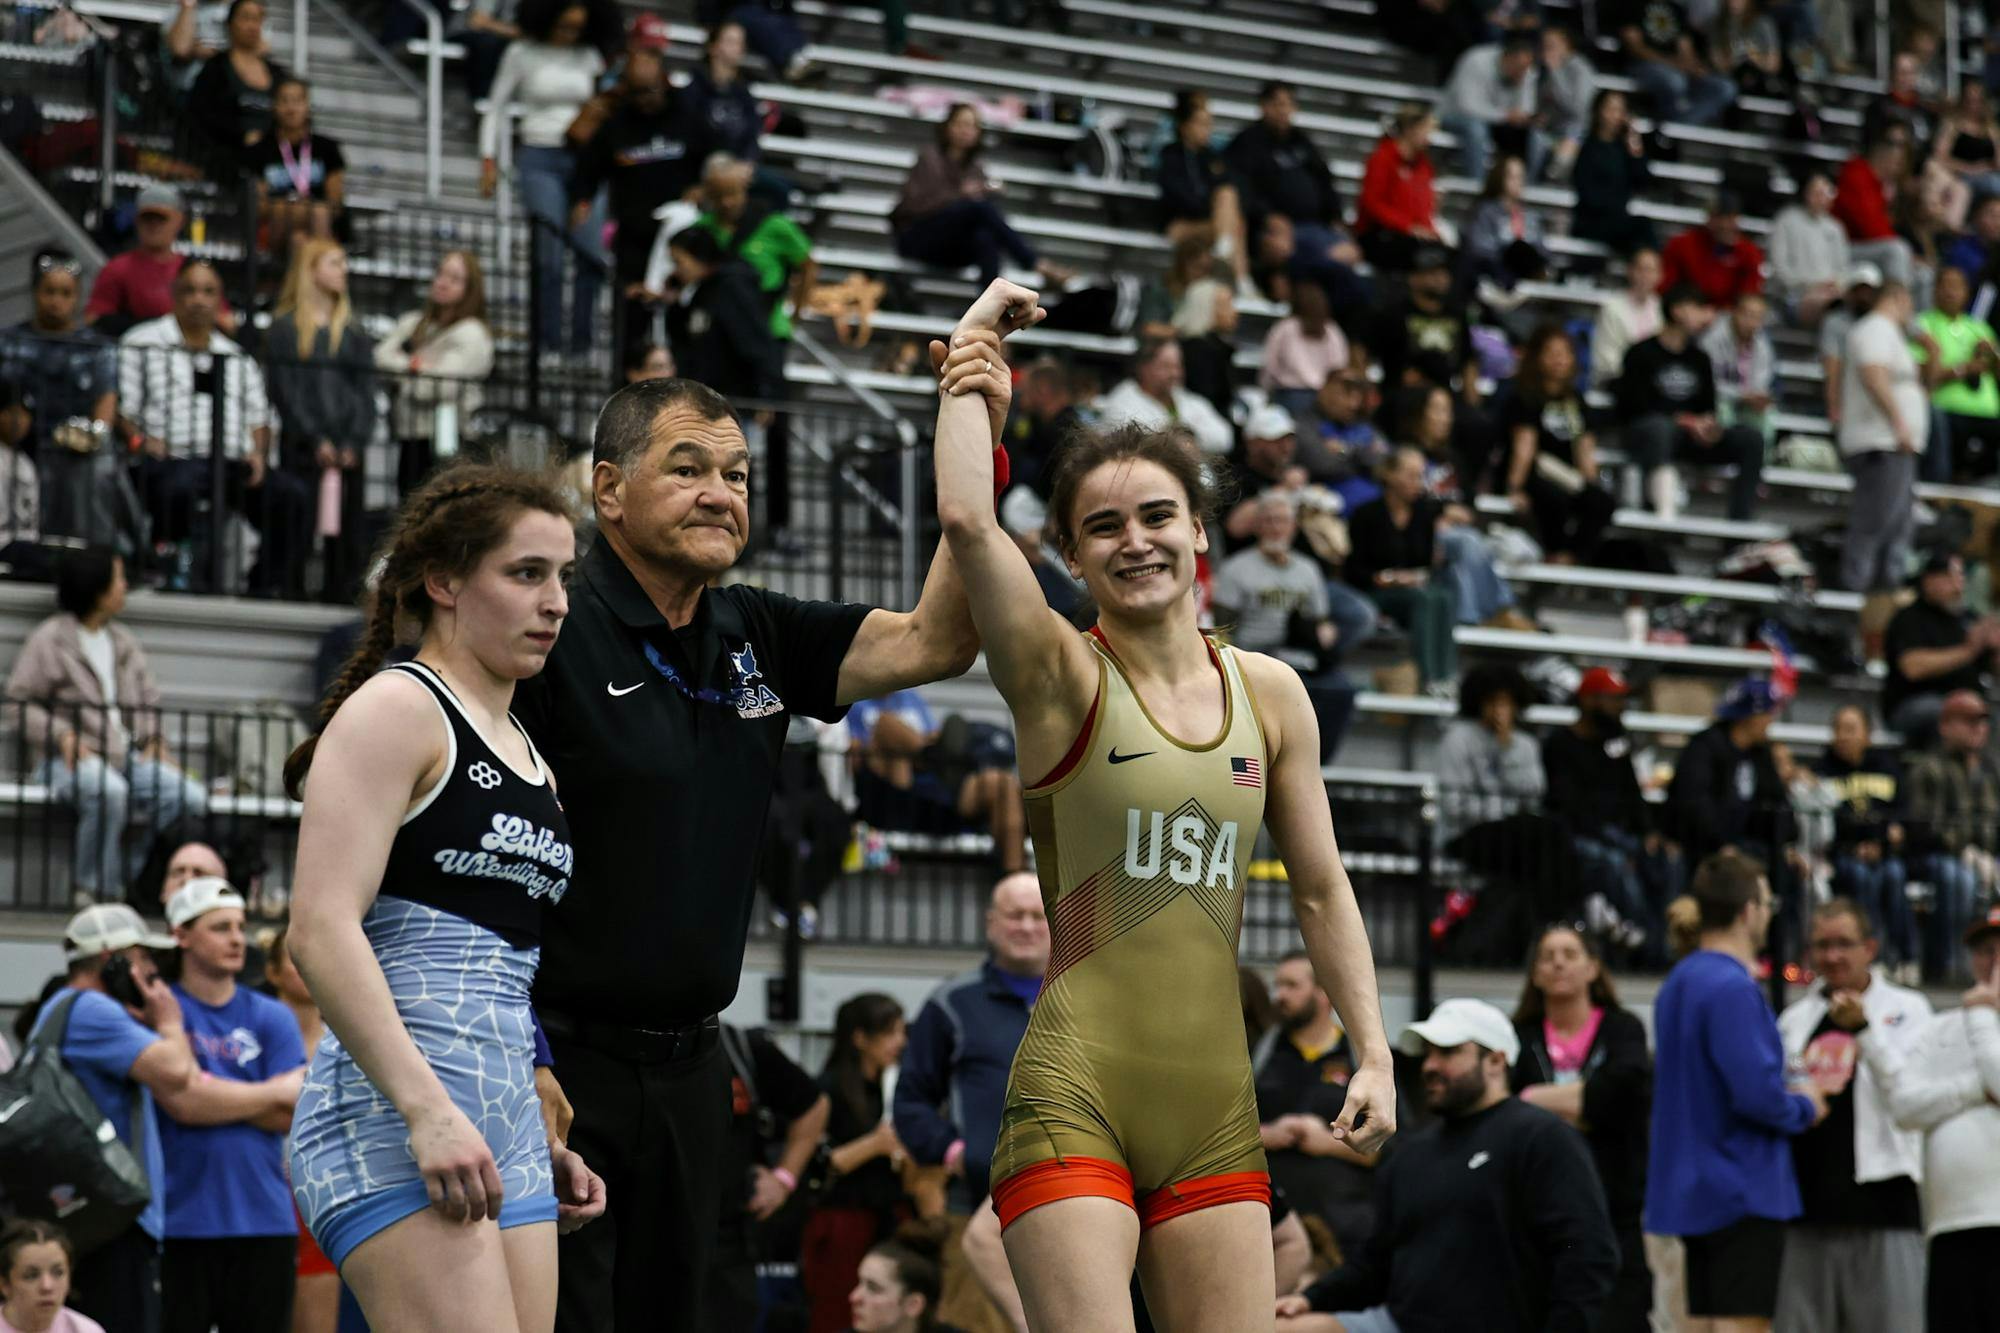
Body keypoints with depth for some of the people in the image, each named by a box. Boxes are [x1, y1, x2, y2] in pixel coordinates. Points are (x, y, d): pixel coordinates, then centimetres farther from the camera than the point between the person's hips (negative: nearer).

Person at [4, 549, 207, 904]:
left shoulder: (123, 642, 20)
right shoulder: (49, 640, 0)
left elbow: (147, 700, 21)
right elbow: (19, 701, -4)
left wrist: (154, 741, 2)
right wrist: (62, 735, -18)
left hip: (125, 757, 6)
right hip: (73, 758, -6)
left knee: (193, 796, -21)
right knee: (110, 789, -41)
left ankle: (124, 872, -13)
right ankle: (95, 887, -24)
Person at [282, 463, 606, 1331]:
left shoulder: (527, 756, 23)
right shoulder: (395, 711, -3)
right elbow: (320, 931, -14)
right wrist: (429, 1111, -22)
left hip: (501, 1124, 9)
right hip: (395, 1105, -9)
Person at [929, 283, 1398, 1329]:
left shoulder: (1268, 693, 11)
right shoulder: (1063, 681, -1)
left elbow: (1321, 891, 16)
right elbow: (965, 520, -16)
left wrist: (1372, 1052, 9)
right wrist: (969, 370, -4)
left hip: (1215, 1105, 4)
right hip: (1075, 1094, -4)